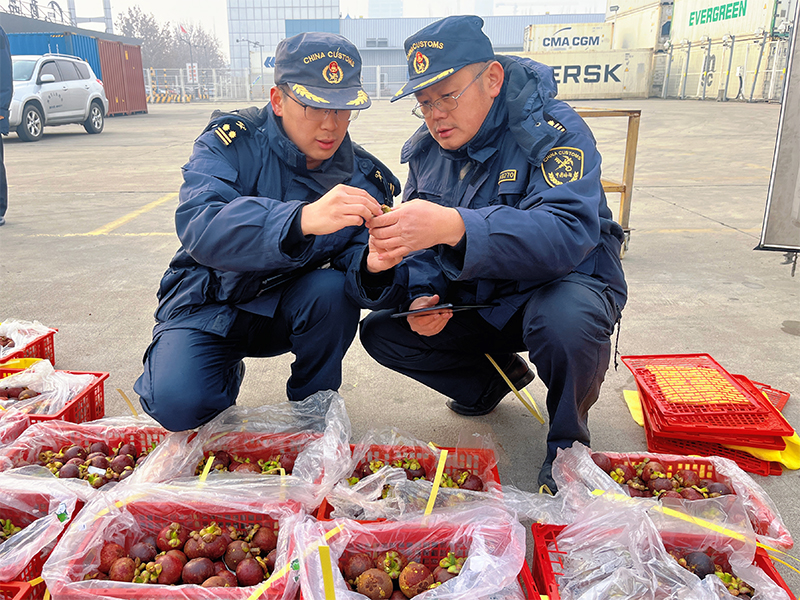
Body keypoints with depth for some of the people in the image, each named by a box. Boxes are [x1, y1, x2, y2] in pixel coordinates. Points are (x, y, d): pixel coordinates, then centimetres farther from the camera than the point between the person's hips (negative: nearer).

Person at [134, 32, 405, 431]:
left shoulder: (362, 178, -7)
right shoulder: (233, 141, -17)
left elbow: (354, 257, -15)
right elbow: (198, 227, -34)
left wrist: (373, 264, -42)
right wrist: (303, 219, -50)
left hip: (284, 308, 2)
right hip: (208, 307, -2)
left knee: (334, 289, -30)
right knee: (178, 405, -27)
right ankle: (226, 378, 11)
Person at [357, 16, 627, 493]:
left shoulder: (552, 128, -20)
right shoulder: (428, 149, 1)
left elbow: (569, 233, -38)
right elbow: (421, 248, 5)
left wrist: (455, 226, -52)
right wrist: (421, 295, -18)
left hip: (564, 282, -5)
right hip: (474, 300, 6)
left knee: (566, 320, -40)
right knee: (381, 331, -8)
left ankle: (568, 443, -7)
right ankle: (498, 373, 16)